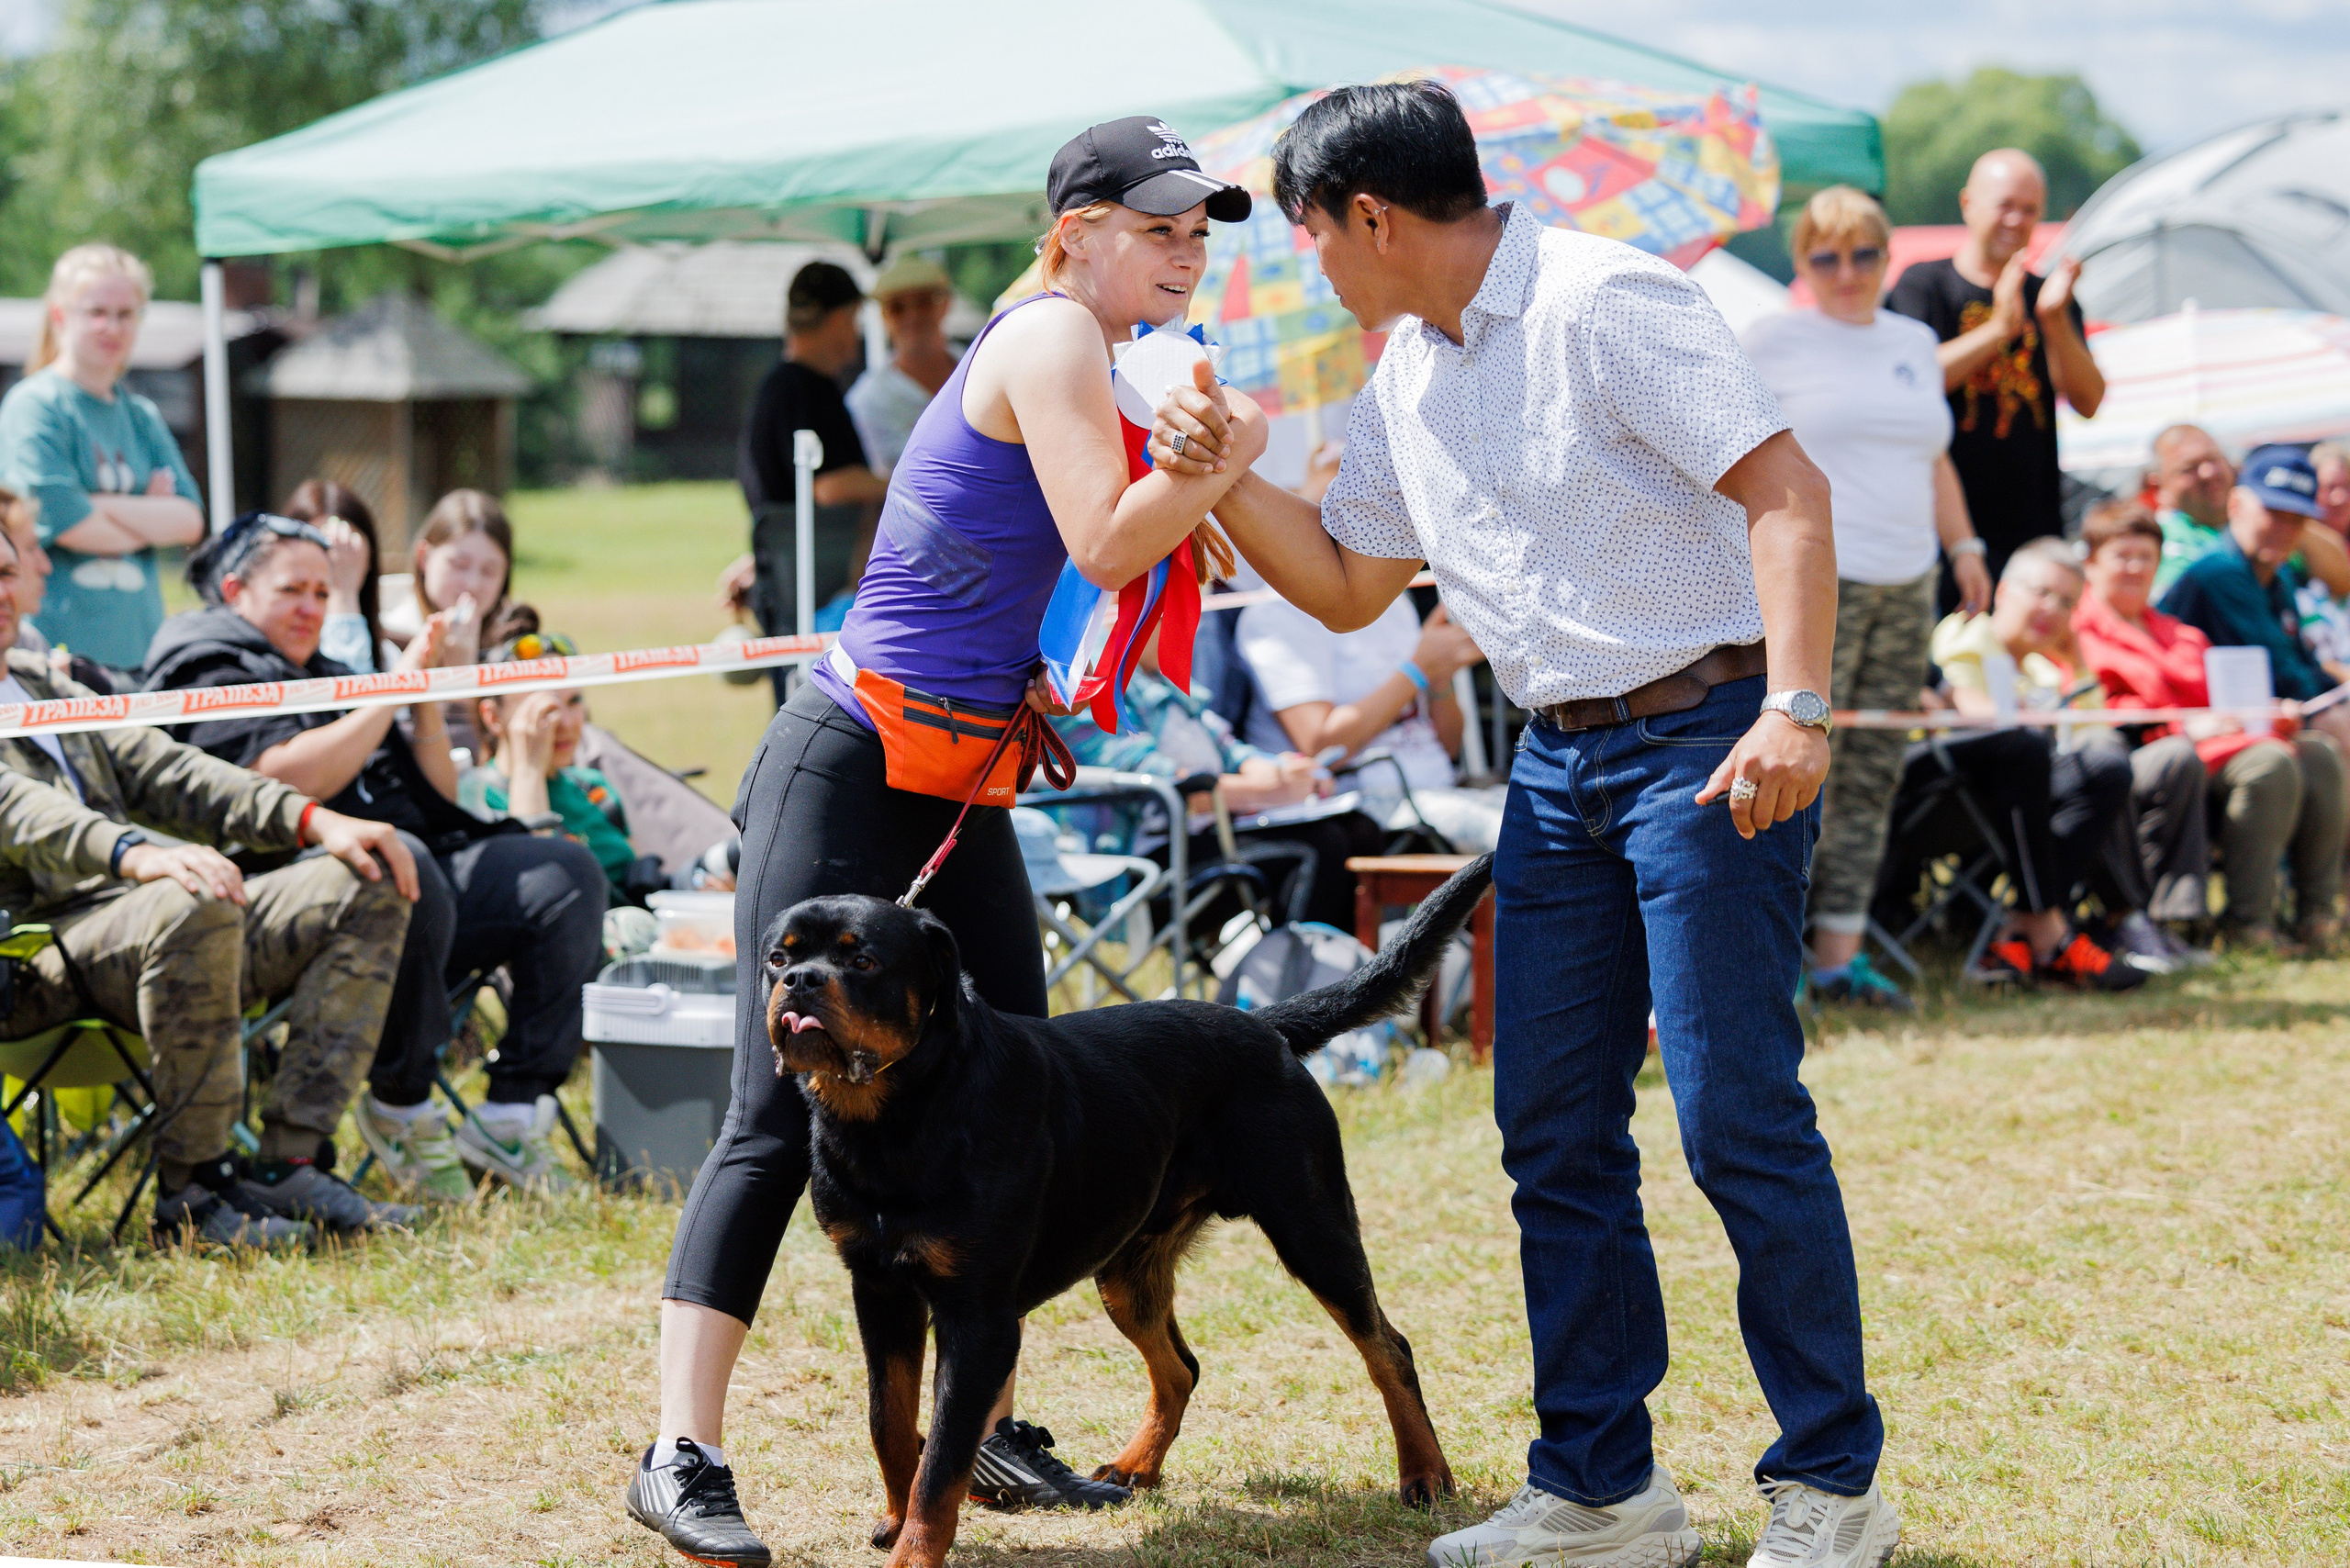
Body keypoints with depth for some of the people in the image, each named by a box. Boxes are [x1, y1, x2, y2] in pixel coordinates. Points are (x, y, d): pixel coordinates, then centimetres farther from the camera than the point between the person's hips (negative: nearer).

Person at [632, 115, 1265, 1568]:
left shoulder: (1087, 357, 16)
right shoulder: (1050, 334, -11)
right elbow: (1106, 544, -20)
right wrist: (1239, 441, -13)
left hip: (964, 791, 10)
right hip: (849, 770, -10)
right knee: (786, 1109, -12)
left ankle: (983, 1431, 17)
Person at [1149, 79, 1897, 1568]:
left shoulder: (1606, 303, -14)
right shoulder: (1405, 376, 12)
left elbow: (1787, 487, -20)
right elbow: (1349, 586, 23)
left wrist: (1797, 710, -29)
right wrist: (1228, 480, 7)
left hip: (1707, 737, -9)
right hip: (1561, 761, 9)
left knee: (1739, 1117, -9)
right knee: (1556, 1127, 8)